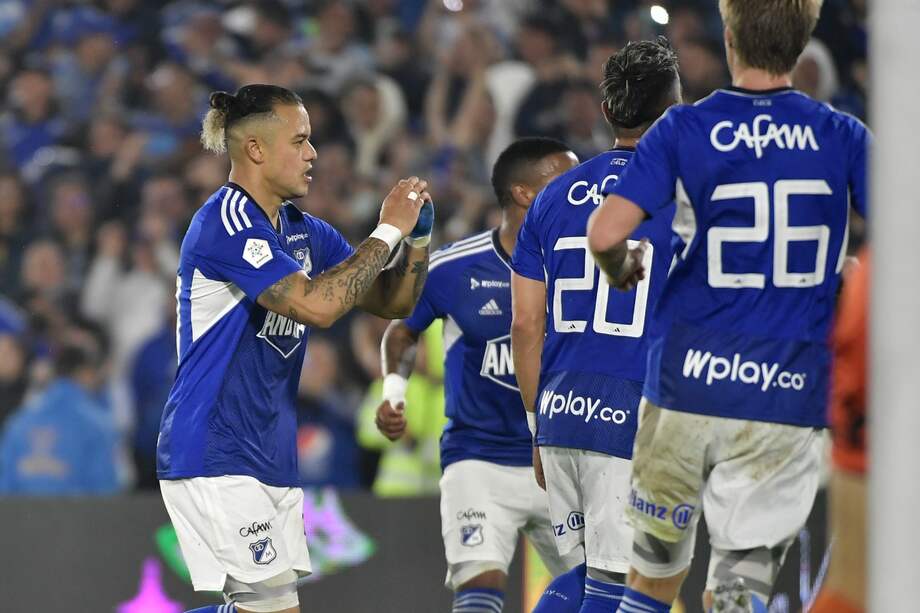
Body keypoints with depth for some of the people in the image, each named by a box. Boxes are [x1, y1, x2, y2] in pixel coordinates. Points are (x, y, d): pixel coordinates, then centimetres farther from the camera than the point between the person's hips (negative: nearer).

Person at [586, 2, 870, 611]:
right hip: (788, 398, 0)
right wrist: (849, 272, 16)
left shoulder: (684, 129, -1)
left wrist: (622, 269, 12)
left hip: (686, 382, 0)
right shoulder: (843, 137, 1)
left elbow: (605, 234, -11)